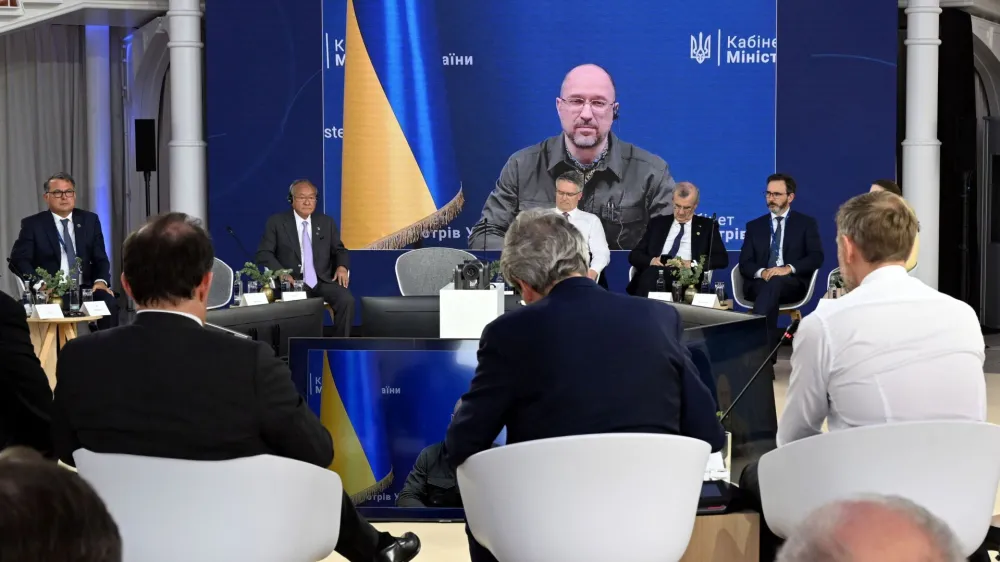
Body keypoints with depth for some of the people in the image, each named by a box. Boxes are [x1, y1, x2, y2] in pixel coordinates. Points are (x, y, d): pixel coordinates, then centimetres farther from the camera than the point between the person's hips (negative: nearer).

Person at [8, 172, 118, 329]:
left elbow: (100, 258, 10)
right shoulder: (33, 224, 3)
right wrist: (39, 284, -21)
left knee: (109, 302, -27)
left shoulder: (90, 220, 12)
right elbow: (18, 259, -4)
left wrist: (101, 280, -11)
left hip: (85, 289, 3)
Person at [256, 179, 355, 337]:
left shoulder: (327, 222, 15)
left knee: (347, 300, -26)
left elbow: (339, 250, 18)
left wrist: (342, 267, -6)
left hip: (323, 280, 3)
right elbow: (264, 253, 1)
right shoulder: (276, 222, 6)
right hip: (293, 281, -3)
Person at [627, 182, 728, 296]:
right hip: (654, 274, 2)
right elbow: (634, 255, 18)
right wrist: (651, 260, -6)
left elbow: (722, 259, 6)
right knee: (652, 272, -36)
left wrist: (691, 263, -11)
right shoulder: (657, 223, 22)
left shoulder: (707, 226, 17)